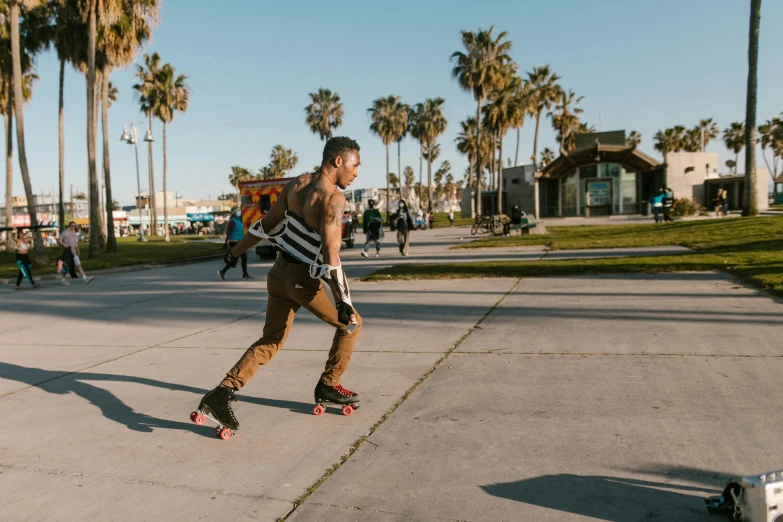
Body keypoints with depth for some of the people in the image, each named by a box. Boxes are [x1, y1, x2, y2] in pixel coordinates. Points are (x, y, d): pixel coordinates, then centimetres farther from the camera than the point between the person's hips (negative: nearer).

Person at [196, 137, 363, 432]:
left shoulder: (295, 185, 3)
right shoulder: (333, 198, -19)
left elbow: (266, 224, 10)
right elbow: (329, 254, -26)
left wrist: (235, 252, 21)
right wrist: (343, 301, -27)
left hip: (279, 272, 7)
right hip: (304, 279, -7)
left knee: (270, 341, 16)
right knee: (350, 323, 14)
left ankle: (224, 392, 2)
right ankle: (328, 386, 23)